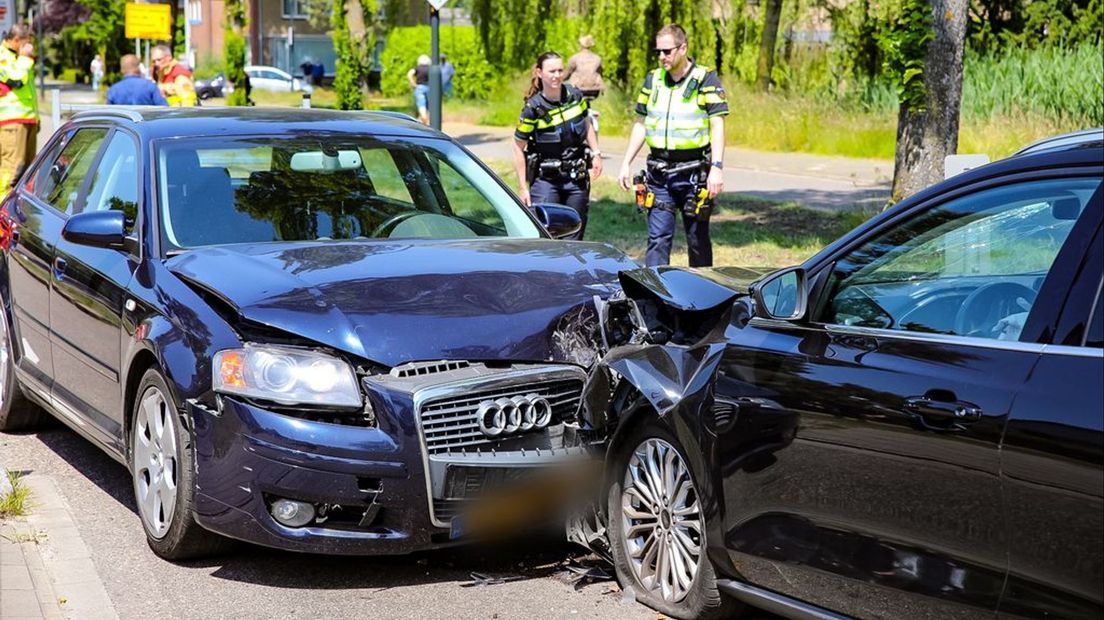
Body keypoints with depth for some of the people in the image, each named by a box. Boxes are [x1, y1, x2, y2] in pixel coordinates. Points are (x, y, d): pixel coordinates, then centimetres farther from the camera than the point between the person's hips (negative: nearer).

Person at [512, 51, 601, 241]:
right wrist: (522, 187, -9)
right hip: (545, 180, -4)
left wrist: (596, 153, 8)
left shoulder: (575, 96, -1)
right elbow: (519, 148, -7)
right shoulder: (533, 108, -12)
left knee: (573, 238, 8)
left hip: (577, 178, 4)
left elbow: (586, 123, 18)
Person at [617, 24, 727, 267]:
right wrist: (626, 164, 11)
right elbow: (640, 124, 17)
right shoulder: (652, 80, 10)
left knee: (698, 239, 7)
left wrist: (717, 167, -19)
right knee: (658, 238, 0)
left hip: (693, 173, -4)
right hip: (659, 173, 4)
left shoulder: (705, 80, -5)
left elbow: (717, 125, -9)